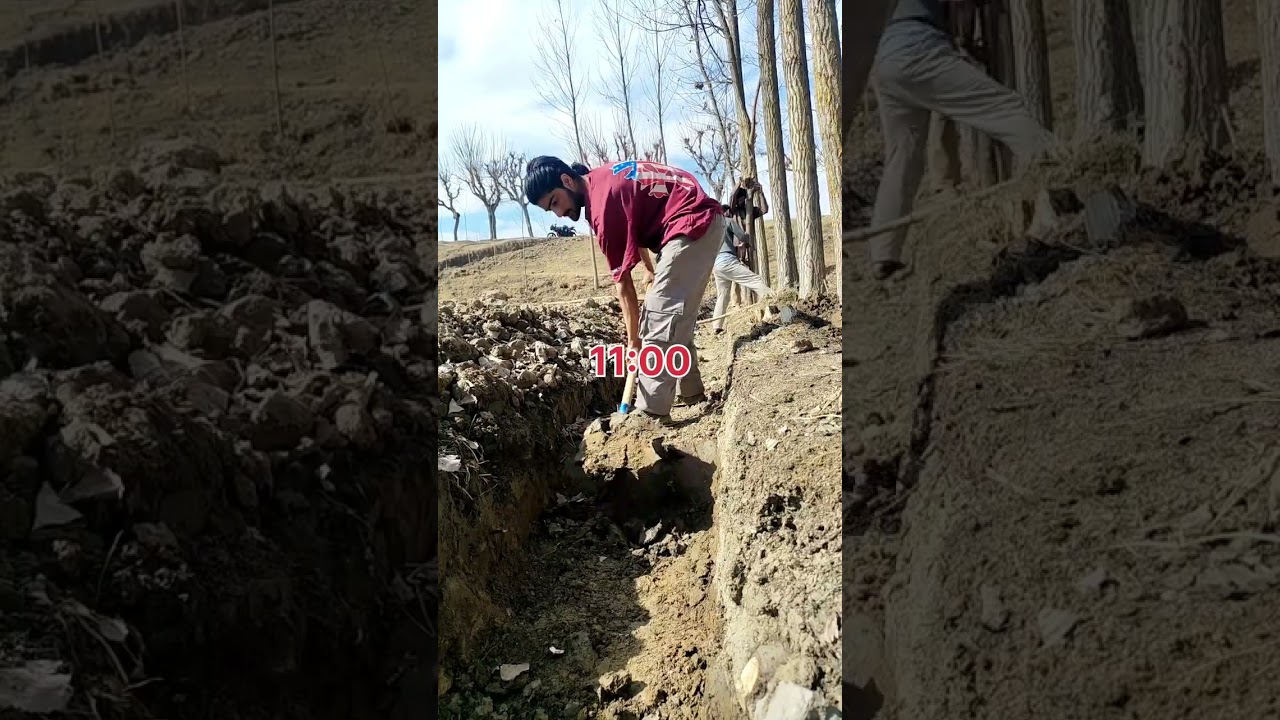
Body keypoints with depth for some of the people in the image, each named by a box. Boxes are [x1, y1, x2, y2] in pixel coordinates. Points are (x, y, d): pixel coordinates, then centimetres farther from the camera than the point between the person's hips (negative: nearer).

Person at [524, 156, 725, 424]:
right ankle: (689, 391, 27)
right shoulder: (600, 179, 8)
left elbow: (623, 284, -15)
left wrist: (633, 341, -9)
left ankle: (651, 414, -13)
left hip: (694, 223, -10)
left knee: (661, 317, -12)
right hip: (703, 219, 10)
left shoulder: (604, 207, -19)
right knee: (675, 314, 17)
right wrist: (650, 269, 29)